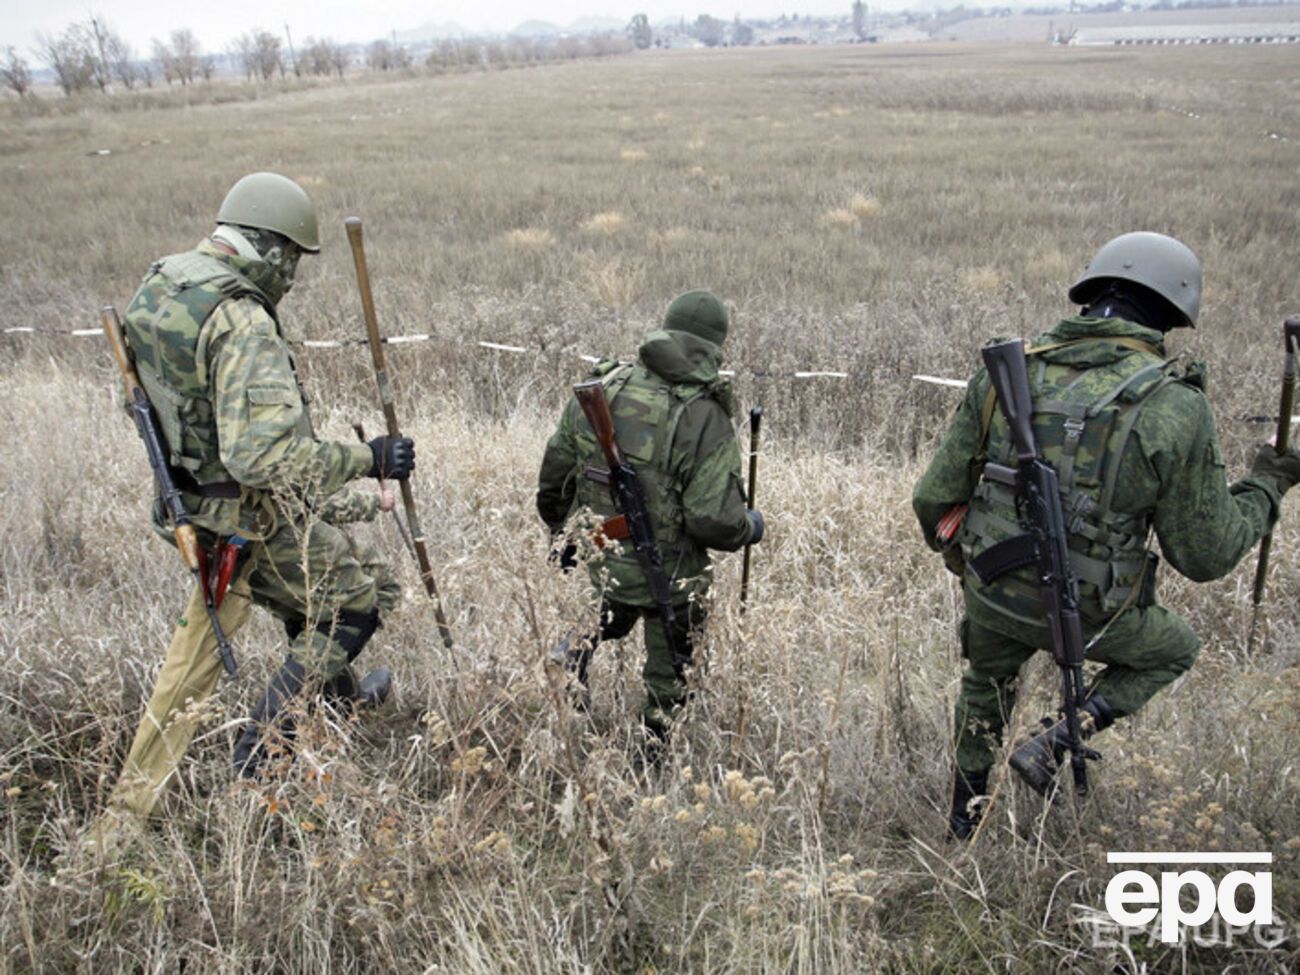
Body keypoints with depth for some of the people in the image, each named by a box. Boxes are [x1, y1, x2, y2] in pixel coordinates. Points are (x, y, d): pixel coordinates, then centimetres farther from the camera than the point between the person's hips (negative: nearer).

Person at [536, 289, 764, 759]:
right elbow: (715, 521, -24)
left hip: (600, 560, 4)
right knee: (666, 685, 20)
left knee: (608, 620, 40)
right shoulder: (705, 419, -21)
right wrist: (750, 527, 0)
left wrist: (562, 532, 21)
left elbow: (555, 473, 4)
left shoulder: (602, 388, -6)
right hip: (669, 578, -4)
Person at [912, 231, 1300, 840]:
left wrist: (956, 555, 19)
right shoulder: (1175, 407, -16)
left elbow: (934, 498, -2)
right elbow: (1205, 554, -8)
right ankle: (1052, 745, 15)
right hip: (1083, 614, -3)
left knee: (987, 682, 33)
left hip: (990, 592, 3)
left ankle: (965, 814, 47)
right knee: (1175, 649, 30)